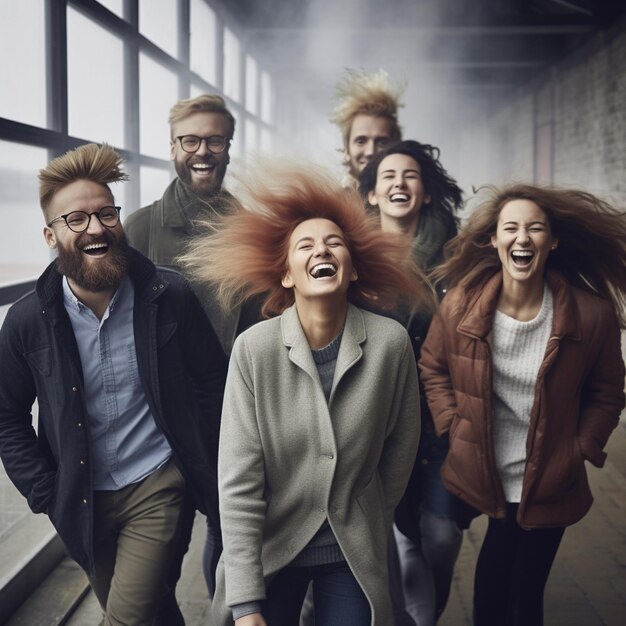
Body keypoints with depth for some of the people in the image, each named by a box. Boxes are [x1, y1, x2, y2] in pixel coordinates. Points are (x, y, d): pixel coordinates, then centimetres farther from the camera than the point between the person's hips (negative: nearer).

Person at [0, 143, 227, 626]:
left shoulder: (169, 296, -13)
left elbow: (214, 383, -2)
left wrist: (207, 472, -1)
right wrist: (46, 495, -2)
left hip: (157, 489, -2)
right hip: (82, 500, 3)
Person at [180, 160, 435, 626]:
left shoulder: (391, 343, -13)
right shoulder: (254, 349, -17)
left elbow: (401, 451, 2)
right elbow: (238, 483, -15)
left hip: (354, 555, 1)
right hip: (271, 550, -1)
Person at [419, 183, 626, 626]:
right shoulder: (462, 304, -11)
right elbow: (433, 367, 6)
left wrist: (580, 451, -8)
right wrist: (454, 427, -3)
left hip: (551, 485, 0)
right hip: (487, 477, 1)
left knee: (527, 590, 15)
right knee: (495, 584, 18)